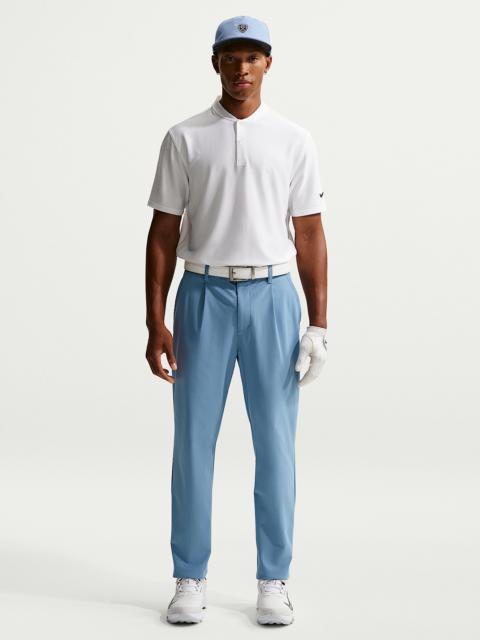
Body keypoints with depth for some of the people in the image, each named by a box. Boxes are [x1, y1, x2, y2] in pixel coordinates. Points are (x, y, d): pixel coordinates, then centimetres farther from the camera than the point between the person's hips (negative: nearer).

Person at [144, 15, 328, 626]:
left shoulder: (294, 140, 4)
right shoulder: (184, 138, 3)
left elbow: (310, 237, 4)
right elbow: (163, 235, 3)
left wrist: (318, 325, -2)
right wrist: (155, 324, -3)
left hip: (272, 299, 0)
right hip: (203, 299, 0)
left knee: (274, 444, 3)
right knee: (193, 441, 2)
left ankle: (273, 581, 13)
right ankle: (189, 580, 14)